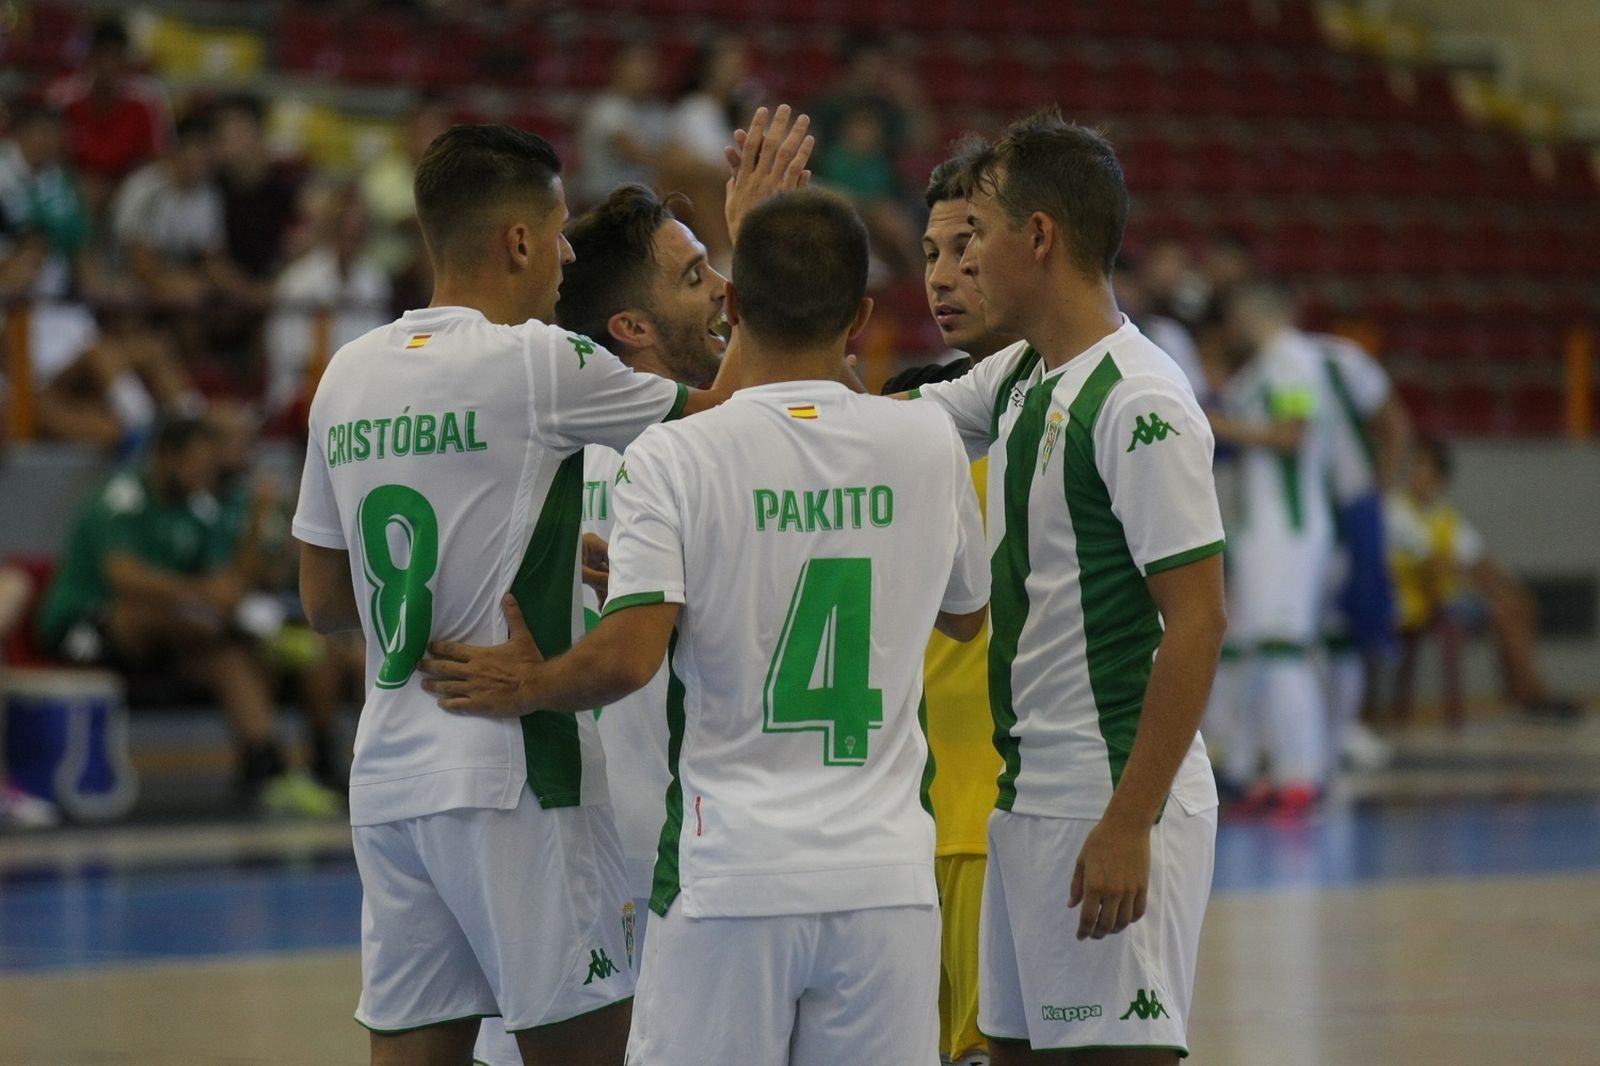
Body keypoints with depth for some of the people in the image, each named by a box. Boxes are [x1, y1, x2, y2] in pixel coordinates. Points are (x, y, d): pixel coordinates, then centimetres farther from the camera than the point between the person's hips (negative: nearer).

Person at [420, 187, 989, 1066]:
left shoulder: (672, 458, -7)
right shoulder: (928, 447, 3)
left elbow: (627, 658, -16)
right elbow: (967, 615, 20)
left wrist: (525, 687, 3)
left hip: (734, 879, -3)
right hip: (886, 877, 3)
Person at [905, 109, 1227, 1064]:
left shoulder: (1140, 402, -16)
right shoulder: (1014, 382, 12)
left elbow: (1197, 621, -18)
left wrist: (1130, 822, -21)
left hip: (1114, 807, -9)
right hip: (1027, 800, 9)